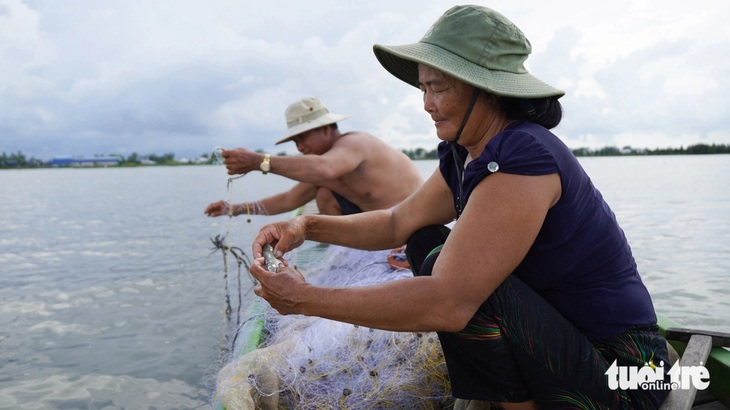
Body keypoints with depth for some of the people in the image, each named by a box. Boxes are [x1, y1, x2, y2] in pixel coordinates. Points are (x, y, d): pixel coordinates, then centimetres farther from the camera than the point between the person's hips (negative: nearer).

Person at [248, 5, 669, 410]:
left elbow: (448, 302, -34)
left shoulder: (525, 157, -27)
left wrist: (305, 299, -27)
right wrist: (308, 226, -8)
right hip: (562, 329, 9)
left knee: (446, 271, -27)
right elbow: (400, 222, 8)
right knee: (424, 244, 7)